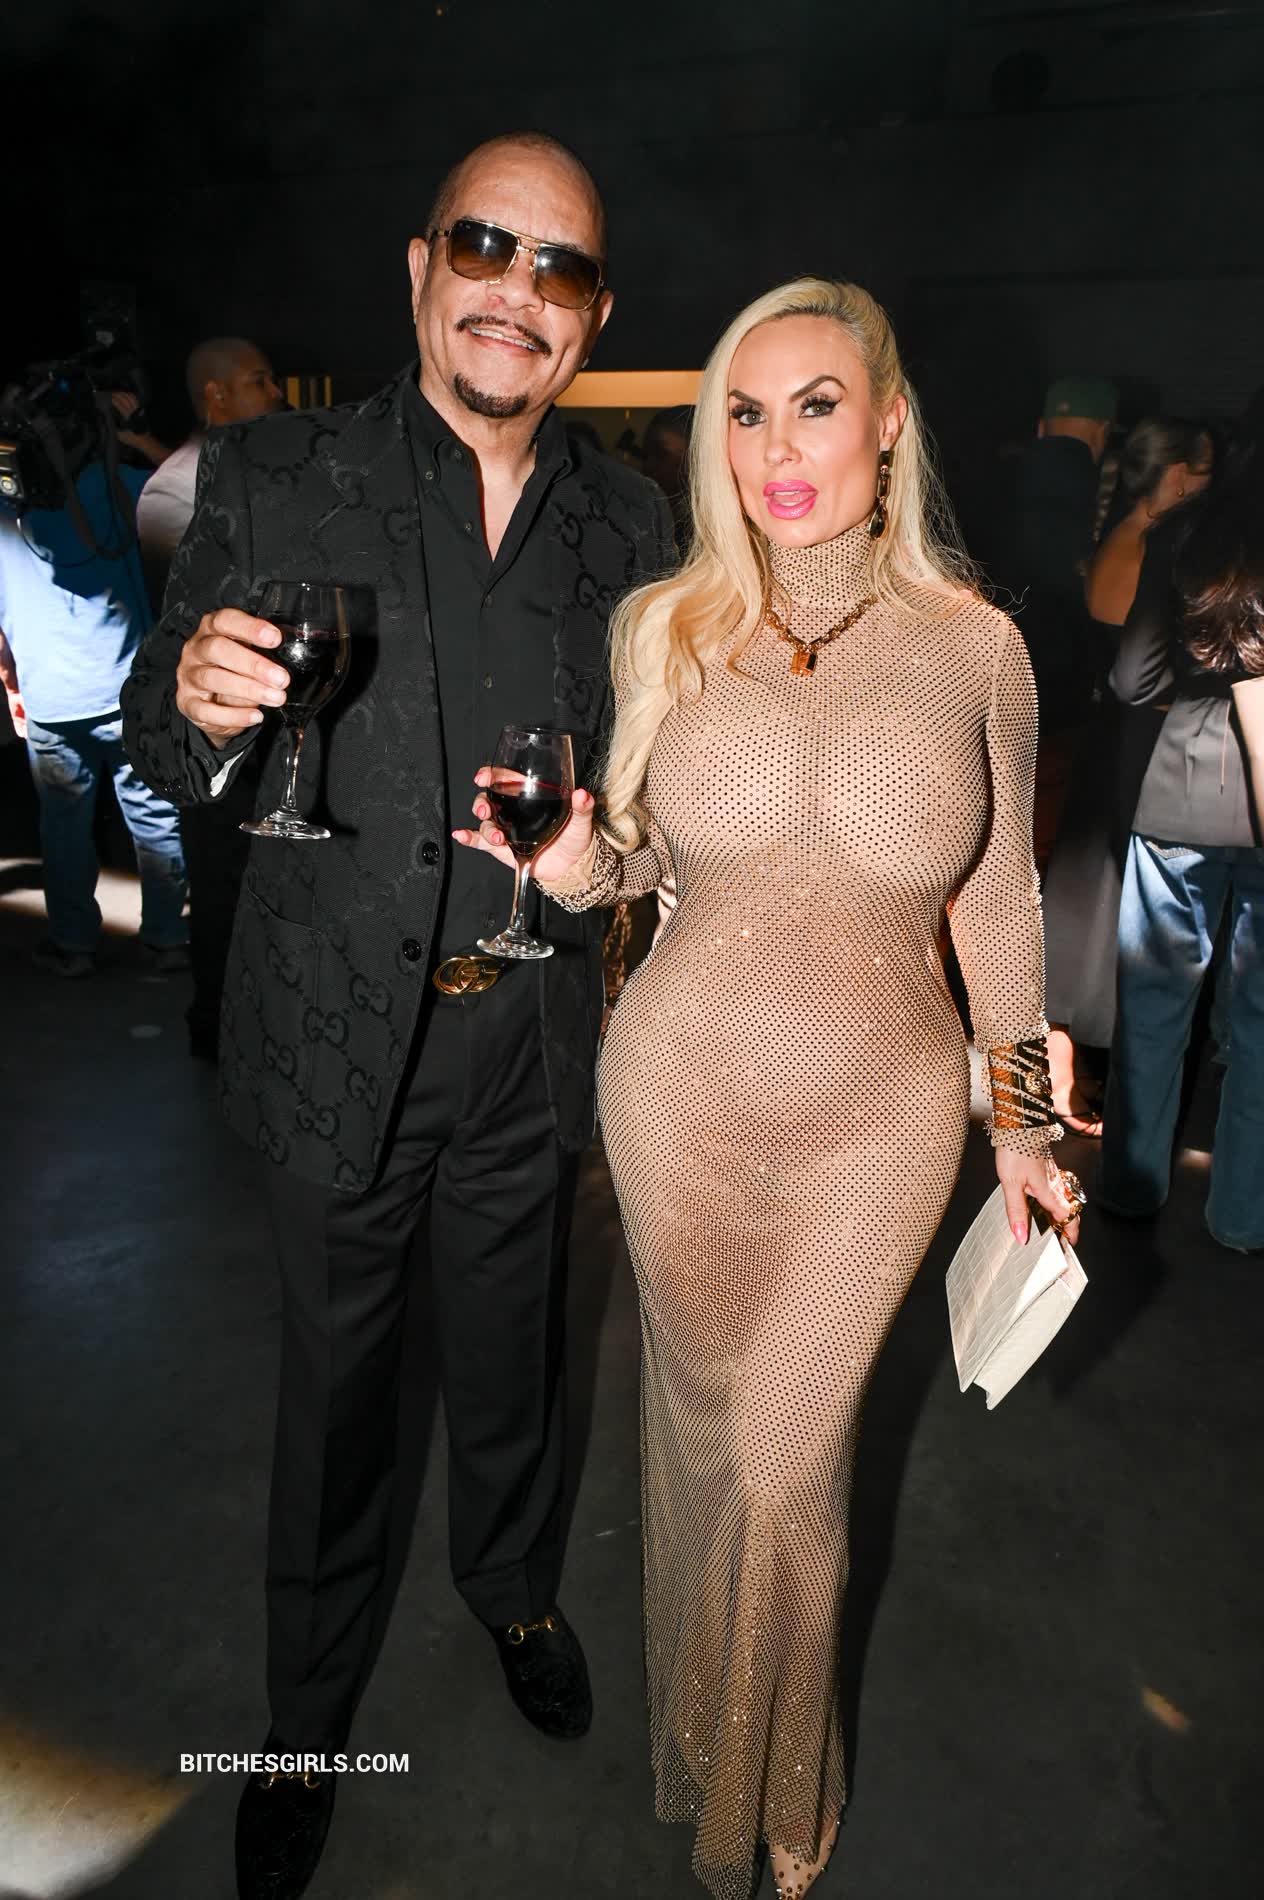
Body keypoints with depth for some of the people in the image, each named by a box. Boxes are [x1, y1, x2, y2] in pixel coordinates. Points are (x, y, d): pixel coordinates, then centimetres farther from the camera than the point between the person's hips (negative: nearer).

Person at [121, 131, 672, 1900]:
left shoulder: (628, 523, 2)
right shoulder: (270, 480, -6)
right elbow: (165, 753, -4)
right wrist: (198, 703, -27)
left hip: (535, 1040, 2)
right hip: (343, 1036, -2)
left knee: (512, 1352, 23)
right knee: (335, 1382, 17)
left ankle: (515, 1586, 55)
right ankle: (309, 1715, 45)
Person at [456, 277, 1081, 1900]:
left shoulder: (975, 647, -5)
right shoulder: (664, 626, -3)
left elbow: (995, 899, 4)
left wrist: (1020, 1123, 8)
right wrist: (574, 864, -15)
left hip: (877, 1117, -1)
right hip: (679, 1095, 2)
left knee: (784, 1462, 10)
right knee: (701, 1423, 20)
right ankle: (702, 1753, 53)